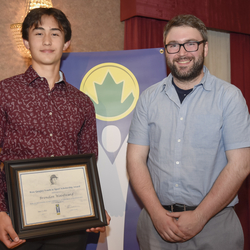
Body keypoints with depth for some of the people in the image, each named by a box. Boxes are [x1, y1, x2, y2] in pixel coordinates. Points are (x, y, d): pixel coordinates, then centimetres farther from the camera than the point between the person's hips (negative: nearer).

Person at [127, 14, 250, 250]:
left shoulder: (229, 96, -4)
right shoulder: (148, 98, 3)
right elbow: (136, 159, 0)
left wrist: (199, 217, -13)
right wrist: (157, 213, -11)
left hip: (213, 222, -2)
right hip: (155, 221, 2)